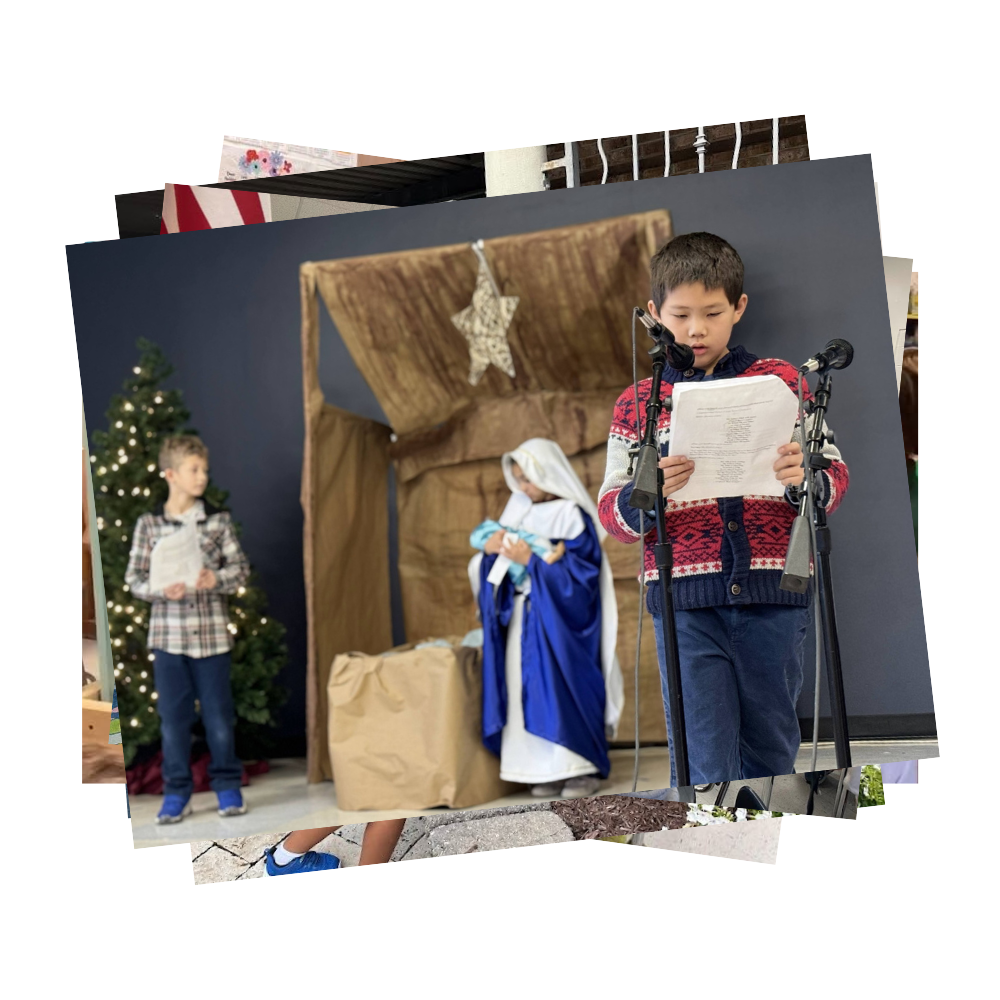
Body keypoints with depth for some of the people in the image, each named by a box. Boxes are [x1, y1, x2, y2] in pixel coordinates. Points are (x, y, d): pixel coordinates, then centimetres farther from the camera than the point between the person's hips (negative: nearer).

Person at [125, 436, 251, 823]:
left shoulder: (218, 520, 2)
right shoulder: (148, 524, 1)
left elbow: (241, 567, 4)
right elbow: (134, 578, 2)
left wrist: (217, 578, -15)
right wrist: (161, 590, -16)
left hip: (212, 634, 0)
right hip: (168, 634, 0)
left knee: (218, 712, 6)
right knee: (173, 715, 6)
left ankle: (227, 785, 19)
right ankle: (176, 792, 16)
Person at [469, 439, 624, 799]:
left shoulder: (572, 516, -9)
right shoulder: (520, 511, 10)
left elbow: (580, 571, -15)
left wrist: (532, 560, -20)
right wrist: (491, 547, -9)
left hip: (560, 620, -6)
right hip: (523, 619, 6)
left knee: (566, 685, -5)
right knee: (530, 690, 3)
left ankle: (583, 767, 3)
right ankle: (547, 768, 6)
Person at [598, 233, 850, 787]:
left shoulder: (779, 380, 9)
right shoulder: (638, 403, 7)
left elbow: (834, 477, 6)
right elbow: (612, 513, 4)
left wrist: (805, 478, -17)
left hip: (773, 596, 1)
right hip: (684, 601, -1)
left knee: (772, 752, 10)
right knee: (702, 765, -1)